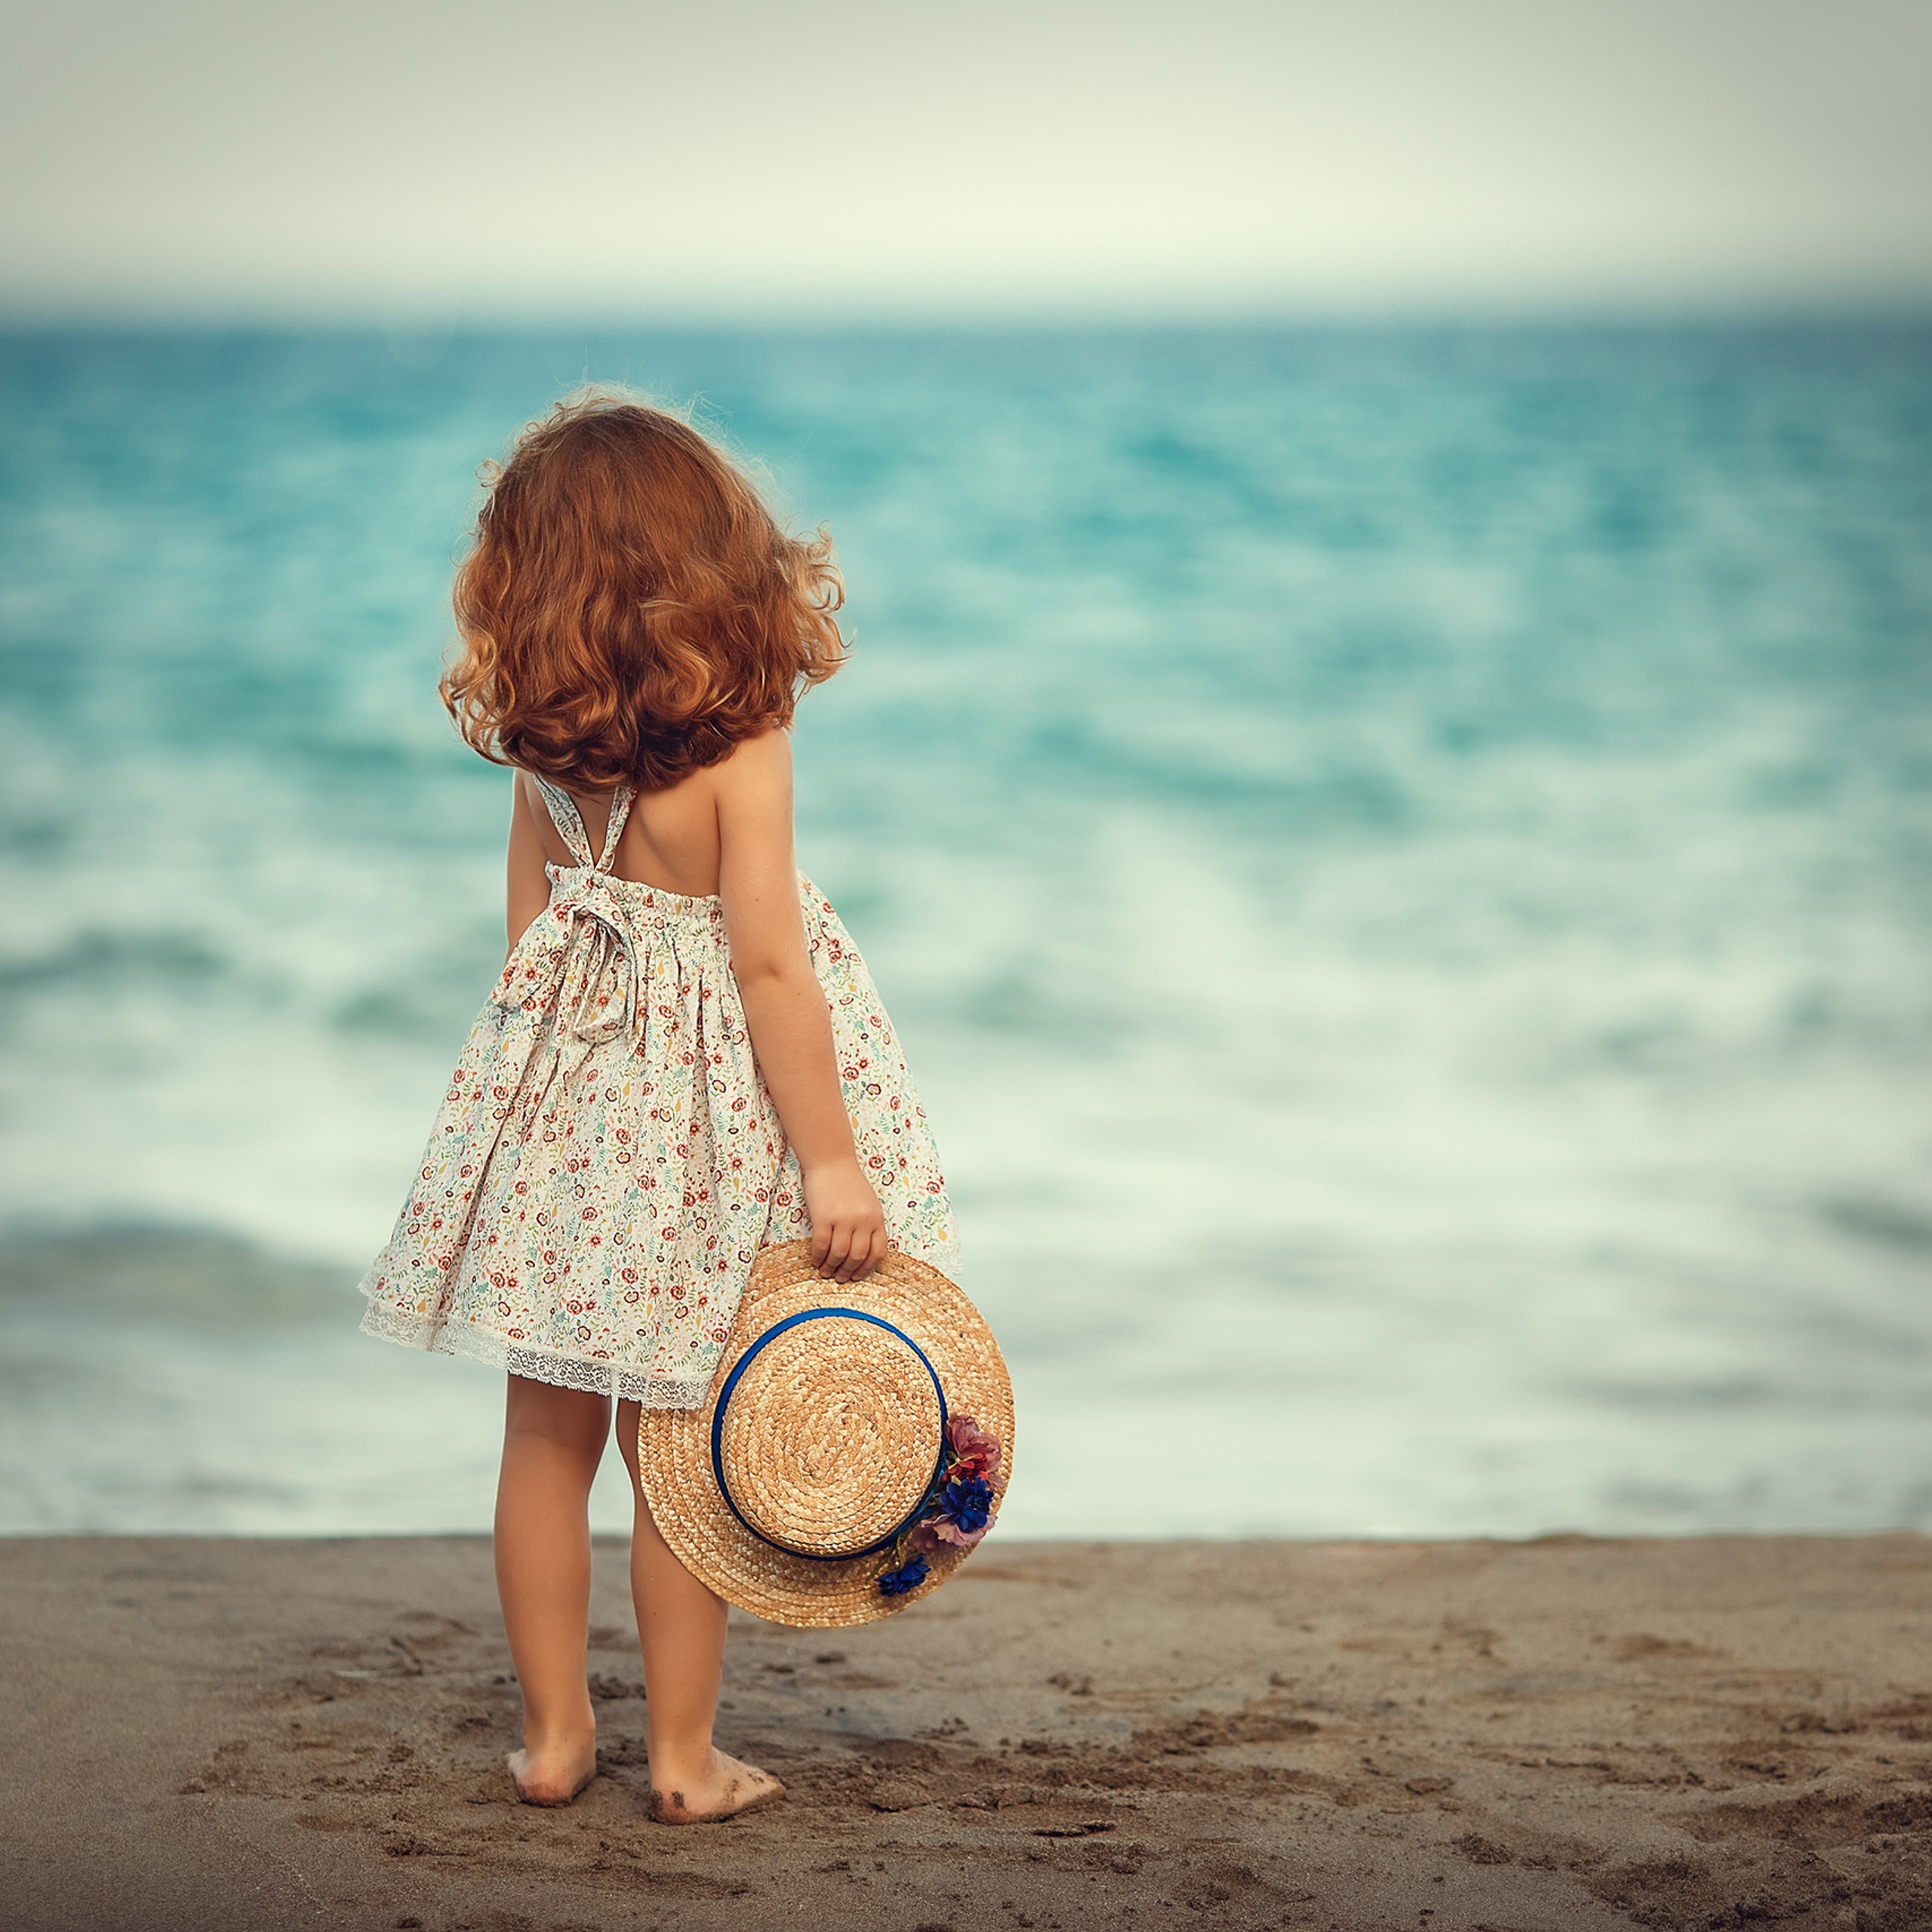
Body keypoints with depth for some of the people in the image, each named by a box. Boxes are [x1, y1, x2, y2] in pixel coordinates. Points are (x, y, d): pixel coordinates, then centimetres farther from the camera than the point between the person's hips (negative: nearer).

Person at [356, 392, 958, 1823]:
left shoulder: (541, 749, -4)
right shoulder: (739, 744, -18)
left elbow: (532, 926, 6)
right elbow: (767, 966, -20)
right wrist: (832, 1159, -14)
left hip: (561, 1097, 4)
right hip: (703, 1115, -4)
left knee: (548, 1434, 14)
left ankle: (554, 1734, 23)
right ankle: (685, 1756, 17)